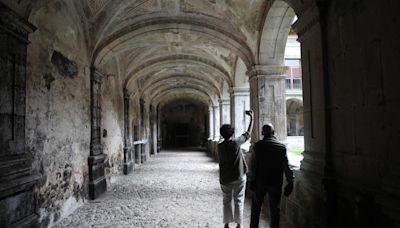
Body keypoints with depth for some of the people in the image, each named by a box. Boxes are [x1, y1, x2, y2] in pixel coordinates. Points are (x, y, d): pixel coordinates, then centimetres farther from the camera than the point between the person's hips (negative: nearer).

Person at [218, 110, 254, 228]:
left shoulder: (220, 146, -5)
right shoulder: (236, 142, -12)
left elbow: (220, 162, 4)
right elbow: (248, 133, -1)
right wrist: (252, 118, 7)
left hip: (225, 178, 2)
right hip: (239, 177, -2)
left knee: (227, 201, 14)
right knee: (238, 201, 8)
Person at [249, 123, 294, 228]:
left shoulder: (257, 146, -7)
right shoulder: (282, 147, -5)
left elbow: (253, 166, -7)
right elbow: (287, 166, -3)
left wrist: (251, 181, 1)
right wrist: (290, 183, 4)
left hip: (260, 182, 0)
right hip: (275, 183, 0)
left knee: (256, 208, 16)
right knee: (275, 210, 13)